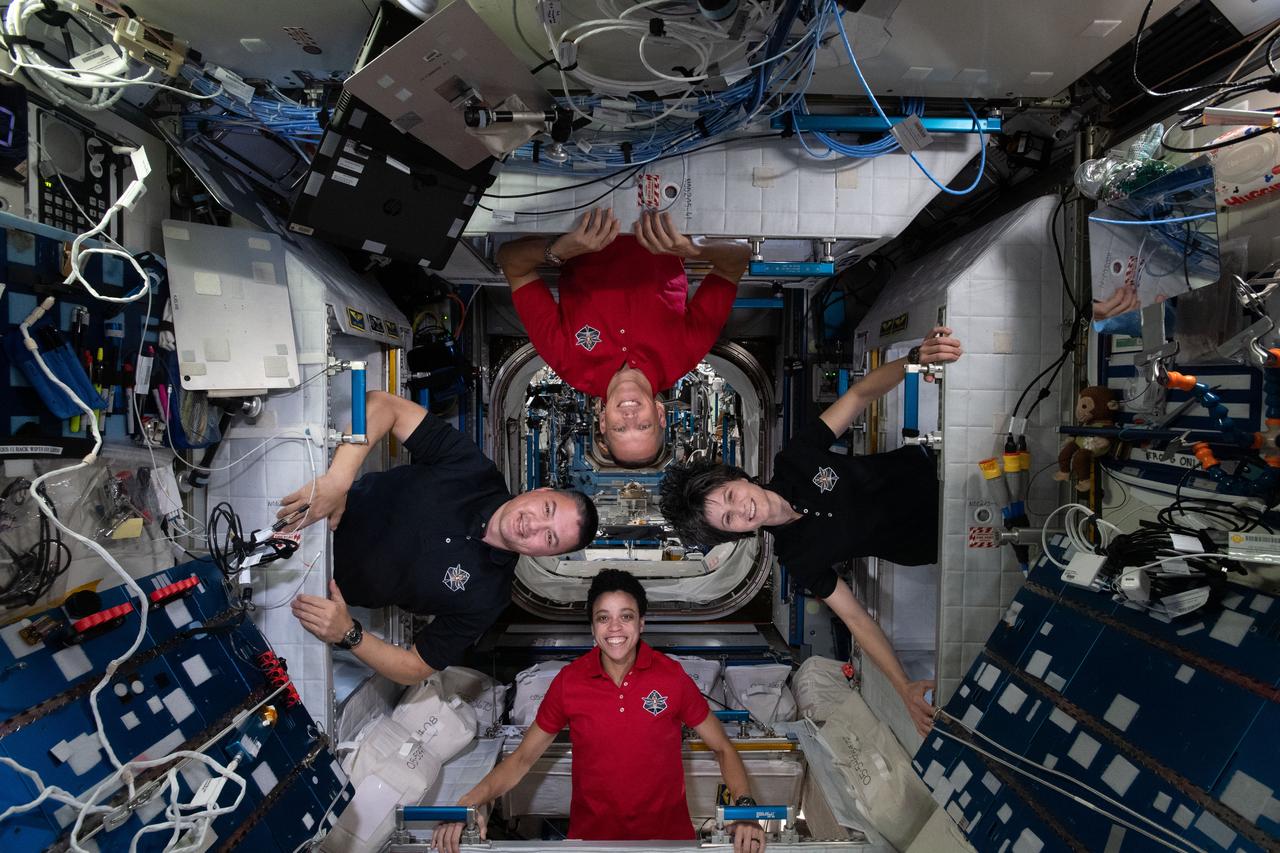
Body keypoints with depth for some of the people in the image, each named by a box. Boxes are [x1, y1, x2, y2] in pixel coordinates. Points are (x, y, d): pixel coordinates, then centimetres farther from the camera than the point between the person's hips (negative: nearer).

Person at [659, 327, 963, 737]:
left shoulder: (794, 458, -21)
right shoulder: (798, 557, -23)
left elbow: (860, 392, -21)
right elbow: (855, 618, -19)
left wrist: (915, 358, -40)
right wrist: (904, 687, -30)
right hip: (934, 541, -2)